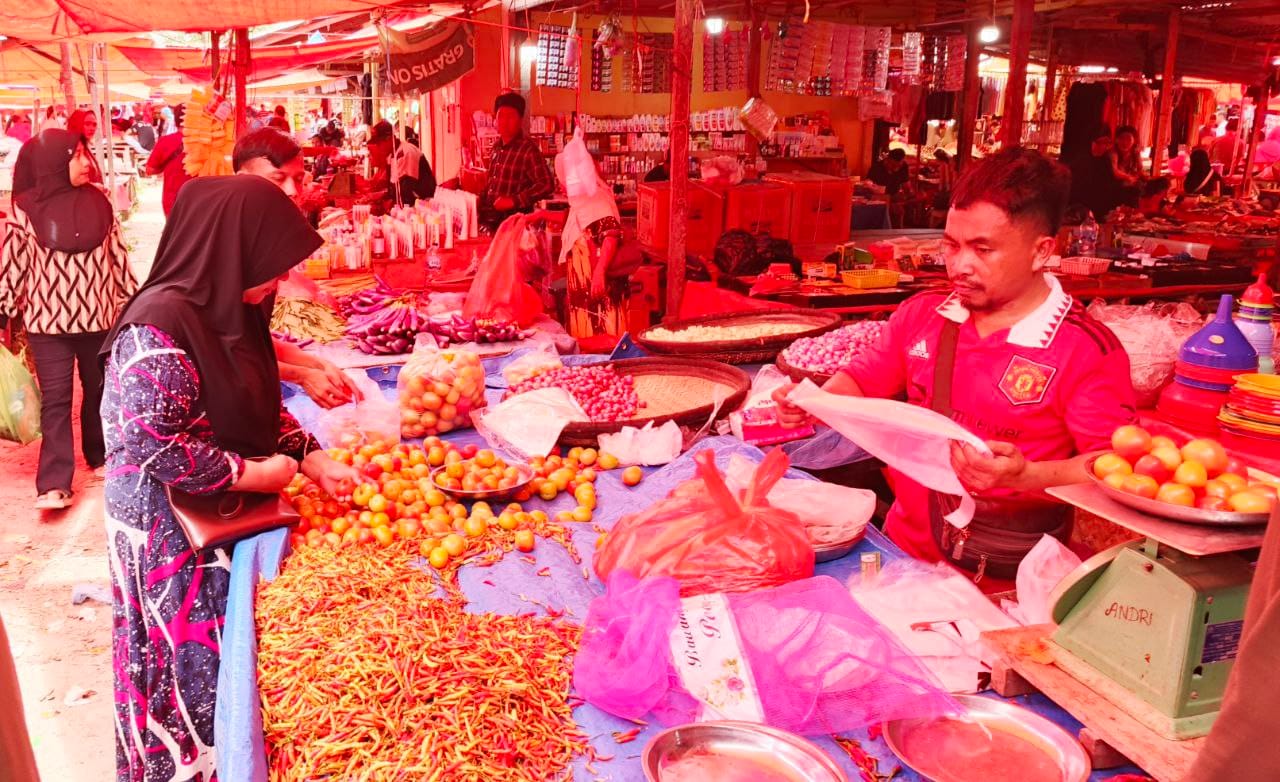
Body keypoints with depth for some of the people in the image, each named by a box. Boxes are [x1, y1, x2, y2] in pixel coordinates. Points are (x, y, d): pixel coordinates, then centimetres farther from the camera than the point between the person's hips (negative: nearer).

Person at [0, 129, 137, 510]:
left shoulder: (99, 202, 3)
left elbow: (117, 254, 8)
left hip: (99, 316, 3)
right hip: (48, 320, -2)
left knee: (100, 391, 15)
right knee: (55, 400, -3)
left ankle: (101, 453, 34)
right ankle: (54, 484, -3)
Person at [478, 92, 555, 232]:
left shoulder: (528, 149, -11)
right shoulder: (497, 147, 13)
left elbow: (547, 184, -20)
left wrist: (514, 201, -23)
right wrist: (482, 203, 11)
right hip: (490, 220, 7)